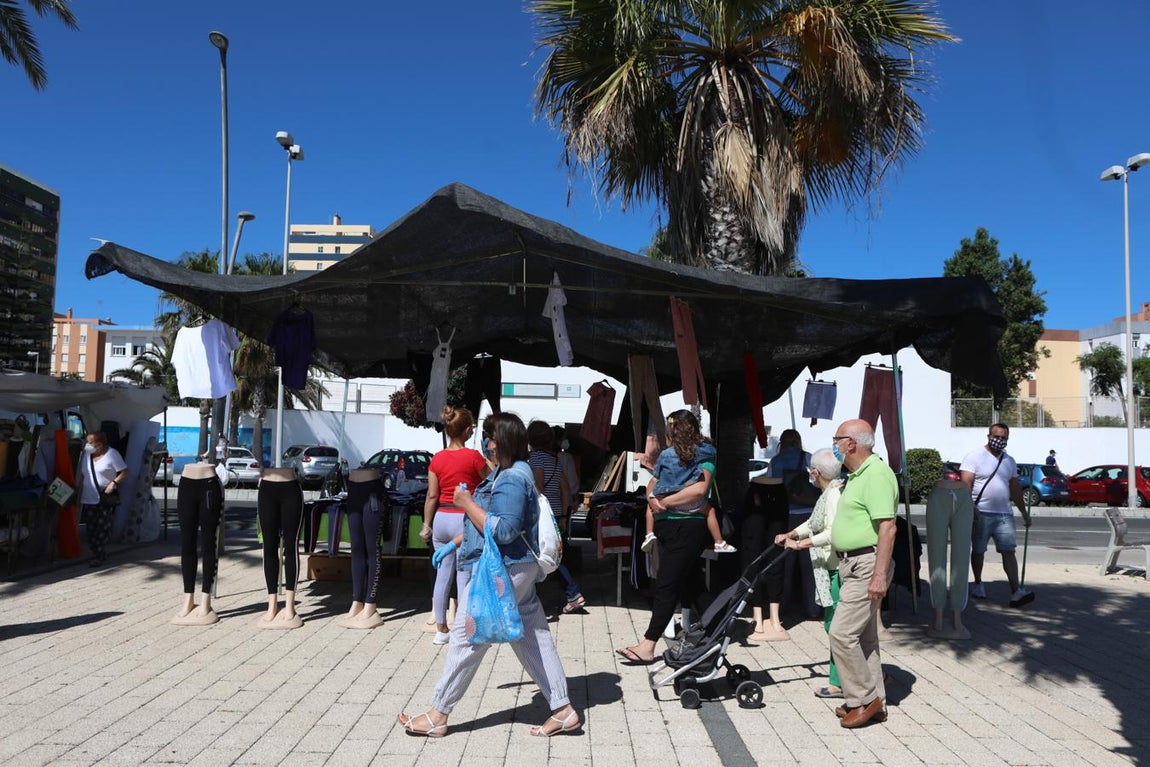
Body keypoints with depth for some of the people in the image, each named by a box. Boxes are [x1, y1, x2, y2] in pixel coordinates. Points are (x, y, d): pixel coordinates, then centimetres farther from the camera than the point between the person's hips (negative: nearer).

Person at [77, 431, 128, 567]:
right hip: (88, 499, 6)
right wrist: (79, 494, 13)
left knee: (103, 527, -7)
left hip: (106, 498, -6)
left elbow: (124, 472, -6)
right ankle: (98, 554, 13)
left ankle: (99, 555, -2)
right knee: (91, 528, 4)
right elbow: (82, 476, 19)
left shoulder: (112, 454, -6)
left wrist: (114, 483, -19)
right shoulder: (86, 455, 12)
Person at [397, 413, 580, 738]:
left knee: (466, 638, 0)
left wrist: (467, 503, -18)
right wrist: (453, 544, 23)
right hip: (516, 569, 11)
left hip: (501, 572, -10)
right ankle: (563, 710, 14)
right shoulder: (508, 473, 14)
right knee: (533, 639, 11)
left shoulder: (511, 480, -19)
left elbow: (502, 530, -27)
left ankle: (437, 717, 11)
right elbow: (491, 522, 23)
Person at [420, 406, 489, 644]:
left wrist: (427, 525, 13)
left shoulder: (437, 459, 3)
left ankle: (441, 629, 20)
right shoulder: (473, 456, -11)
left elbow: (432, 496, 5)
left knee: (442, 576, 11)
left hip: (442, 518, 5)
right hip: (465, 519, -5)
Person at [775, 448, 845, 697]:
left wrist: (800, 544, -21)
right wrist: (790, 535, 22)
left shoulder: (835, 494, -15)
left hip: (837, 570, -10)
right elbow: (813, 523, 29)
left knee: (835, 624, -4)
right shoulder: (828, 493, 17)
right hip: (831, 568, 10)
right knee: (833, 623, 14)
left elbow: (832, 533, -24)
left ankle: (839, 683, 3)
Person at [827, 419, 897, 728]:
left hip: (866, 566, -11)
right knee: (863, 636, 14)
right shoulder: (857, 475, 16)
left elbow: (887, 528, -23)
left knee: (842, 633, -11)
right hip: (852, 565, 11)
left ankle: (863, 699, 2)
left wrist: (880, 575, -27)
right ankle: (874, 702, 23)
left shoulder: (877, 474, -17)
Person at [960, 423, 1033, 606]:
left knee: (1009, 551, -5)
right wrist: (971, 507, -24)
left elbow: (1015, 489, 22)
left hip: (1004, 514, 4)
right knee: (978, 551, 6)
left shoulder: (1009, 461, 16)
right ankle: (978, 584, 22)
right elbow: (965, 484, -12)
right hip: (981, 514, -4)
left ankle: (1016, 591, -10)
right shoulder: (975, 457, -3)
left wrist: (1024, 512, 20)